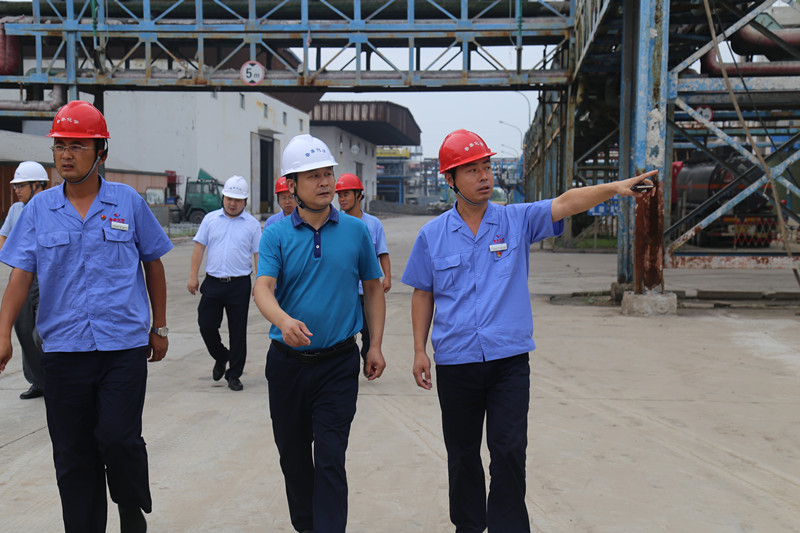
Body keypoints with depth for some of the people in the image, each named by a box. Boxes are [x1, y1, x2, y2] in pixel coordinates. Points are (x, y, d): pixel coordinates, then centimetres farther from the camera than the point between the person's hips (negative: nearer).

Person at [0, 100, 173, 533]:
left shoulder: (128, 203, 2)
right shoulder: (38, 209, 5)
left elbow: (153, 266, 10)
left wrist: (159, 328, 11)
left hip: (124, 346, -2)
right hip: (63, 348, 2)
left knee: (119, 440, -8)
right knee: (72, 455, 8)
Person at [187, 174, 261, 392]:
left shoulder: (252, 224, 3)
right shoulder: (210, 219, 7)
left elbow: (258, 255, 3)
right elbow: (199, 247, 7)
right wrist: (193, 276, 1)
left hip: (239, 285, -2)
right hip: (213, 282, 2)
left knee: (238, 331, 3)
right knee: (206, 325, 2)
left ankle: (234, 374, 15)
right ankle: (221, 357, 31)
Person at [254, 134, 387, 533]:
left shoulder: (355, 231, 2)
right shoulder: (276, 234, -2)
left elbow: (373, 288, 11)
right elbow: (263, 288, -16)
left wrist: (376, 346, 6)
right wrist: (283, 320, -37)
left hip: (338, 364, -1)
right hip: (287, 361, 1)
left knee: (330, 459, -6)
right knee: (293, 455, 16)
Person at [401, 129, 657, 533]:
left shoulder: (517, 220, 1)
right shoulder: (432, 235, 2)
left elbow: (565, 203, -14)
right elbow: (422, 294, 9)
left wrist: (613, 188, -30)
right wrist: (419, 350, 4)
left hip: (509, 360, -1)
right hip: (455, 362, 1)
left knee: (509, 452, -4)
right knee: (462, 454, 14)